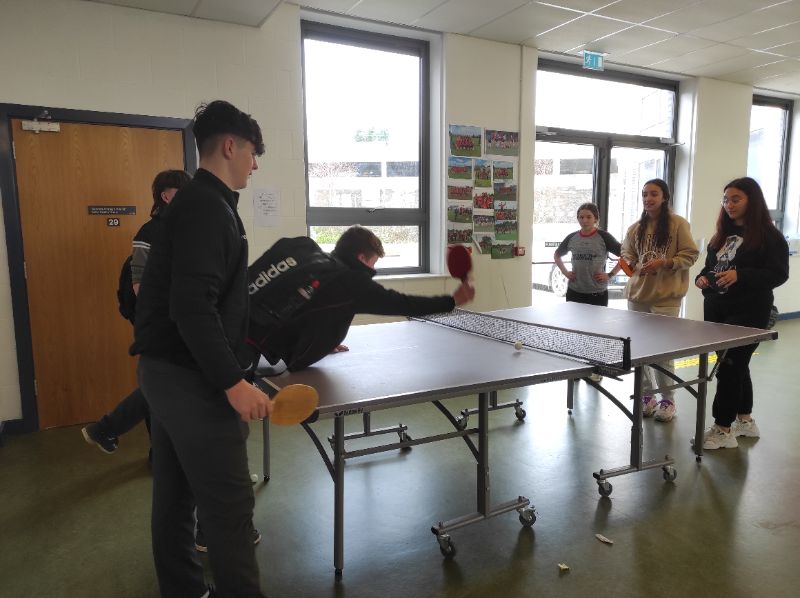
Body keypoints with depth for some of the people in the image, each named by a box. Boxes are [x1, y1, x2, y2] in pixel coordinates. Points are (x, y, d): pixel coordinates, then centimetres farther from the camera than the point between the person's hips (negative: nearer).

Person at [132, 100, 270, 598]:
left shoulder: (197, 203, 14)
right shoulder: (207, 207, -17)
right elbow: (193, 308, -25)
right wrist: (234, 381, -25)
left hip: (169, 370, 10)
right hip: (192, 377, -10)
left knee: (176, 497, 18)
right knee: (230, 506, -1)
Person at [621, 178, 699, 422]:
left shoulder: (678, 224, -3)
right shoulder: (635, 228, 9)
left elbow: (690, 255, -4)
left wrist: (664, 262, -17)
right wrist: (632, 265, -5)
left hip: (666, 297, -4)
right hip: (637, 294, 4)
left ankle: (668, 400, 15)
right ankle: (647, 395, 24)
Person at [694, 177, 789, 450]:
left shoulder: (769, 236, -8)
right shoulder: (722, 234, 12)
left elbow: (779, 274, -14)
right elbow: (710, 265, 19)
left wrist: (740, 276, -27)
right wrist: (702, 278, -3)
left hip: (748, 314, -7)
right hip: (716, 310, 7)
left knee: (729, 367, -6)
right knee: (736, 365, 17)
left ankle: (723, 429, 4)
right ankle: (745, 420, 32)